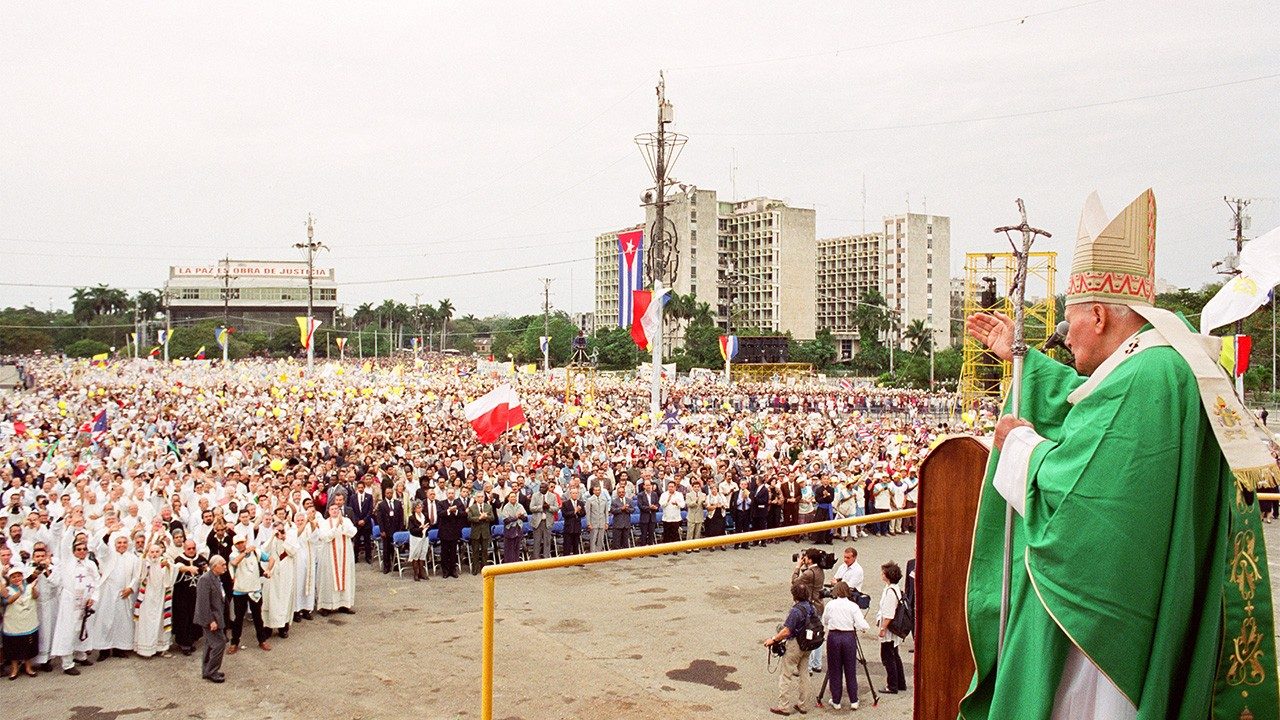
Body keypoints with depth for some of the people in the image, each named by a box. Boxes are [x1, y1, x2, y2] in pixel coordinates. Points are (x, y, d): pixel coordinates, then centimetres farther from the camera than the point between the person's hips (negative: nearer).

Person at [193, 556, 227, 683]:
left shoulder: (217, 578, 10)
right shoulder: (205, 579, -20)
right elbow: (203, 603, -23)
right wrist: (211, 621, -23)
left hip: (215, 617, 10)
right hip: (210, 618, -10)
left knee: (211, 644, 17)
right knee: (219, 643, -9)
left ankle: (206, 671, 27)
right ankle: (211, 672, 1)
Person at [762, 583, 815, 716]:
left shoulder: (796, 610, -25)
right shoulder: (812, 608, 1)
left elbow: (786, 631, -26)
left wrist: (773, 639, -13)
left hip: (794, 645, -8)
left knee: (787, 675, 3)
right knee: (803, 673, 17)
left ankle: (784, 706, 8)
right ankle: (801, 704, 24)